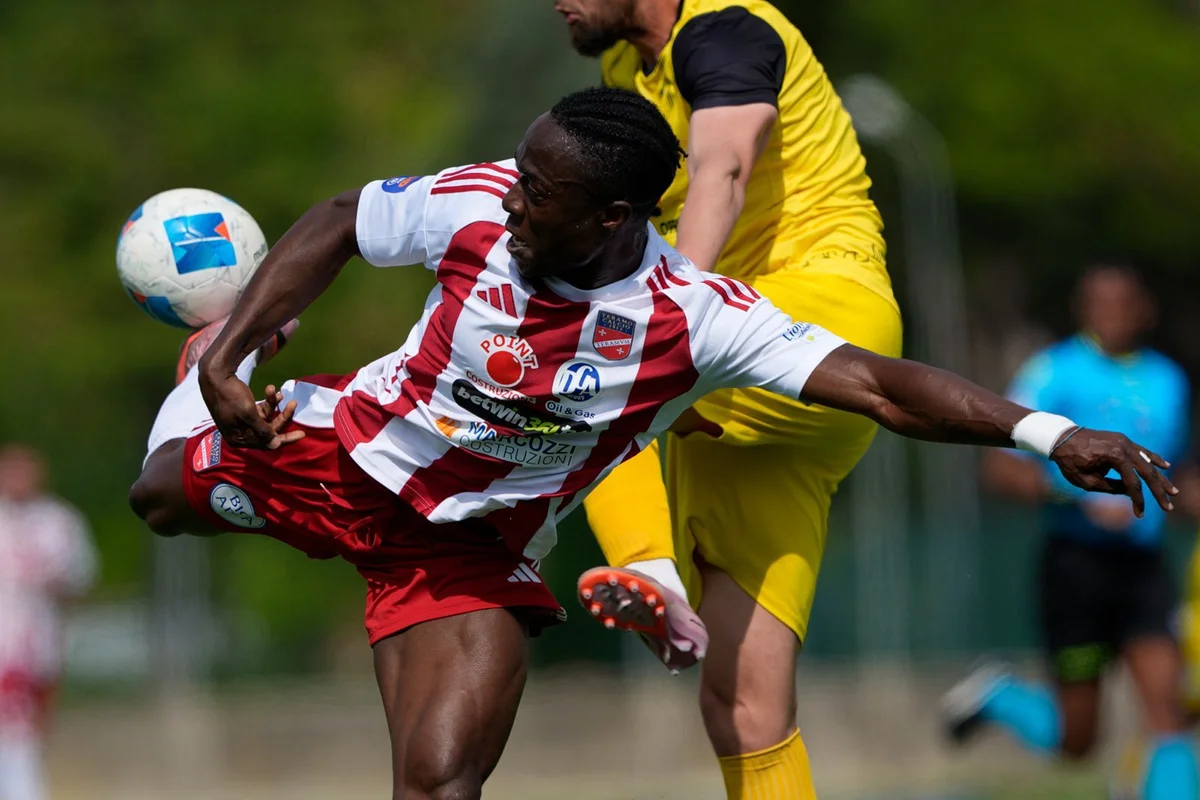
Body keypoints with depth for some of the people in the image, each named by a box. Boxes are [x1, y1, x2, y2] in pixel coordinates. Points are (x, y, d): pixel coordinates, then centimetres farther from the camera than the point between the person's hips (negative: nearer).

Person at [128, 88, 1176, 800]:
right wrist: (228, 357, -12)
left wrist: (1047, 434, -45)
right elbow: (339, 226, -5)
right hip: (345, 447, 3)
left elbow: (878, 386, -33)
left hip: (470, 552, -3)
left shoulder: (694, 320, -30)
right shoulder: (480, 205, -24)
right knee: (163, 497, 19)